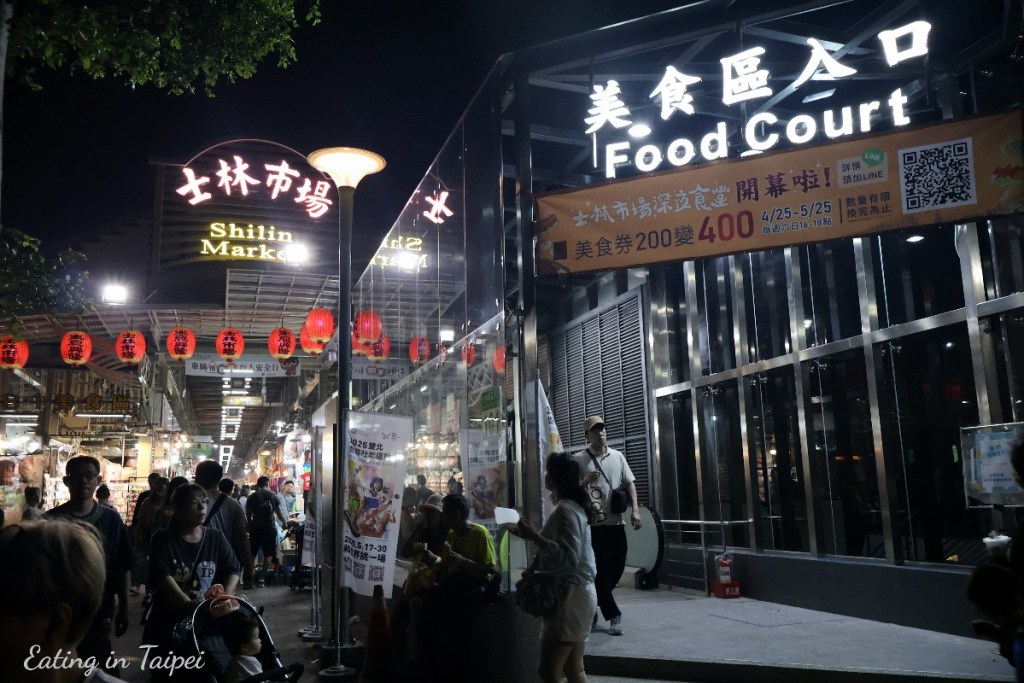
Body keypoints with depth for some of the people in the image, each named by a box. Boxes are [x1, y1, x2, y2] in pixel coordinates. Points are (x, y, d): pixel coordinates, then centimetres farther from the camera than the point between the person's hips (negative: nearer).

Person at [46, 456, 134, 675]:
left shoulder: (110, 519, -2)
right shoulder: (52, 520, -5)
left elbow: (124, 567, 2)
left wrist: (124, 608, 3)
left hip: (99, 610, 0)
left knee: (101, 667, 8)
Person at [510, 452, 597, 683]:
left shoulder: (565, 510, -17)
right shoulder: (572, 506, 15)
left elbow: (567, 557, -26)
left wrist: (535, 537, -26)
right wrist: (531, 535, 15)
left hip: (569, 596, -10)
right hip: (574, 593, 10)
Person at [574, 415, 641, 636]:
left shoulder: (618, 456, 10)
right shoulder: (580, 459, -3)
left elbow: (629, 484, 11)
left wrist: (634, 509, -2)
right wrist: (586, 481, -24)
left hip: (616, 522, 5)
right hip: (592, 523, -5)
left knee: (617, 567, 10)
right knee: (600, 570, -2)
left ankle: (592, 604, 31)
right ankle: (614, 616, 7)